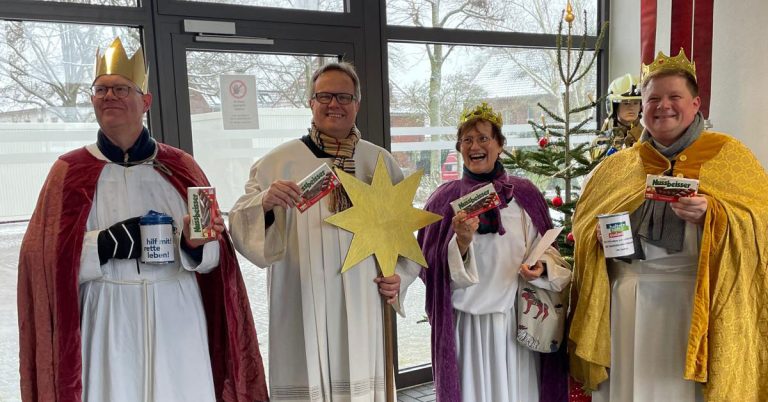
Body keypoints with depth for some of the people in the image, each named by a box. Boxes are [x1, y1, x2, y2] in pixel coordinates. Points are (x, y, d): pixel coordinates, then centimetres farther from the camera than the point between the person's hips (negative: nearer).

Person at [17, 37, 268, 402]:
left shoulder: (179, 167, 5)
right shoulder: (71, 171, 3)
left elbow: (213, 258, 5)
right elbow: (45, 259, -2)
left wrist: (193, 243, -17)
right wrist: (109, 244, -17)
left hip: (176, 321, 1)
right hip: (109, 326, -1)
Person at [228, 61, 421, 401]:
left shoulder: (381, 163, 7)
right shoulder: (278, 161, 0)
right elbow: (242, 225, -5)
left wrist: (399, 275, -2)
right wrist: (265, 203, -25)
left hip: (362, 307, 2)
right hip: (302, 307, -2)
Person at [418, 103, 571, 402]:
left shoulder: (525, 194, 2)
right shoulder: (445, 198, -2)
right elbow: (436, 270, -5)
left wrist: (540, 269, -12)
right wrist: (462, 241, -23)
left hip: (516, 321, 1)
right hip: (466, 323, -1)